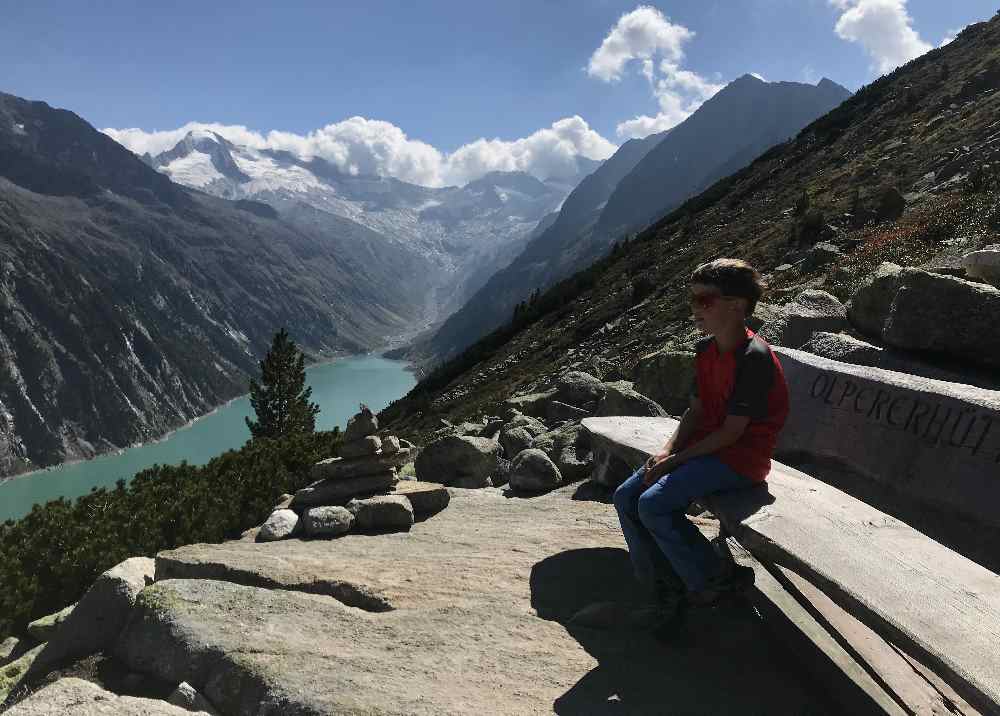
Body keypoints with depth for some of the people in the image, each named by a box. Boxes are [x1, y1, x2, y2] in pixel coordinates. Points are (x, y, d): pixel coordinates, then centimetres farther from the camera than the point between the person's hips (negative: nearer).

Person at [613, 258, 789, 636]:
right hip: (707, 446, 9)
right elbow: (696, 411, 10)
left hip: (741, 457, -9)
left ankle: (715, 581, -1)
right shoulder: (706, 349, 6)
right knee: (626, 498, -4)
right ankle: (666, 589, 6)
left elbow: (731, 432, -20)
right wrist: (668, 449, -6)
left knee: (654, 504, -23)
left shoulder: (754, 357, -21)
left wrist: (676, 460, -16)